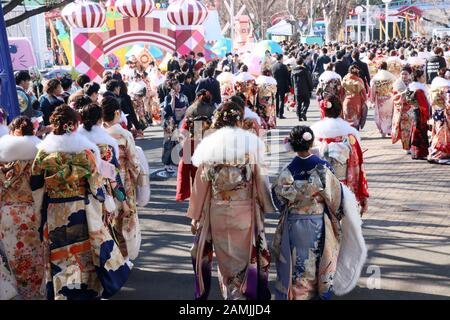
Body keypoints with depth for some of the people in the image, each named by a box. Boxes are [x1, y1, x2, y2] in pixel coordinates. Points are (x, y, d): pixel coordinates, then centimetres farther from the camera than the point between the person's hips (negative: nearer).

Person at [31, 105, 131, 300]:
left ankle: (62, 293, 19)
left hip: (54, 213, 1)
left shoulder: (43, 151, -6)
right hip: (81, 210, -1)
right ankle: (90, 290, 23)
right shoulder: (85, 150, -11)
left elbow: (36, 187, 0)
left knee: (60, 257, 12)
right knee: (86, 251, 14)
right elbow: (94, 184, -7)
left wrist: (41, 211, 13)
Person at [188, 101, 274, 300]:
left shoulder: (208, 144, -4)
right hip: (245, 212, -1)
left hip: (217, 212, 1)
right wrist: (265, 206, 9)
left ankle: (230, 293, 25)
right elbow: (260, 180, -4)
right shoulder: (252, 142, -7)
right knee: (245, 259, 12)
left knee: (225, 260, 16)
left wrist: (195, 215, 7)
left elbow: (201, 184, -1)